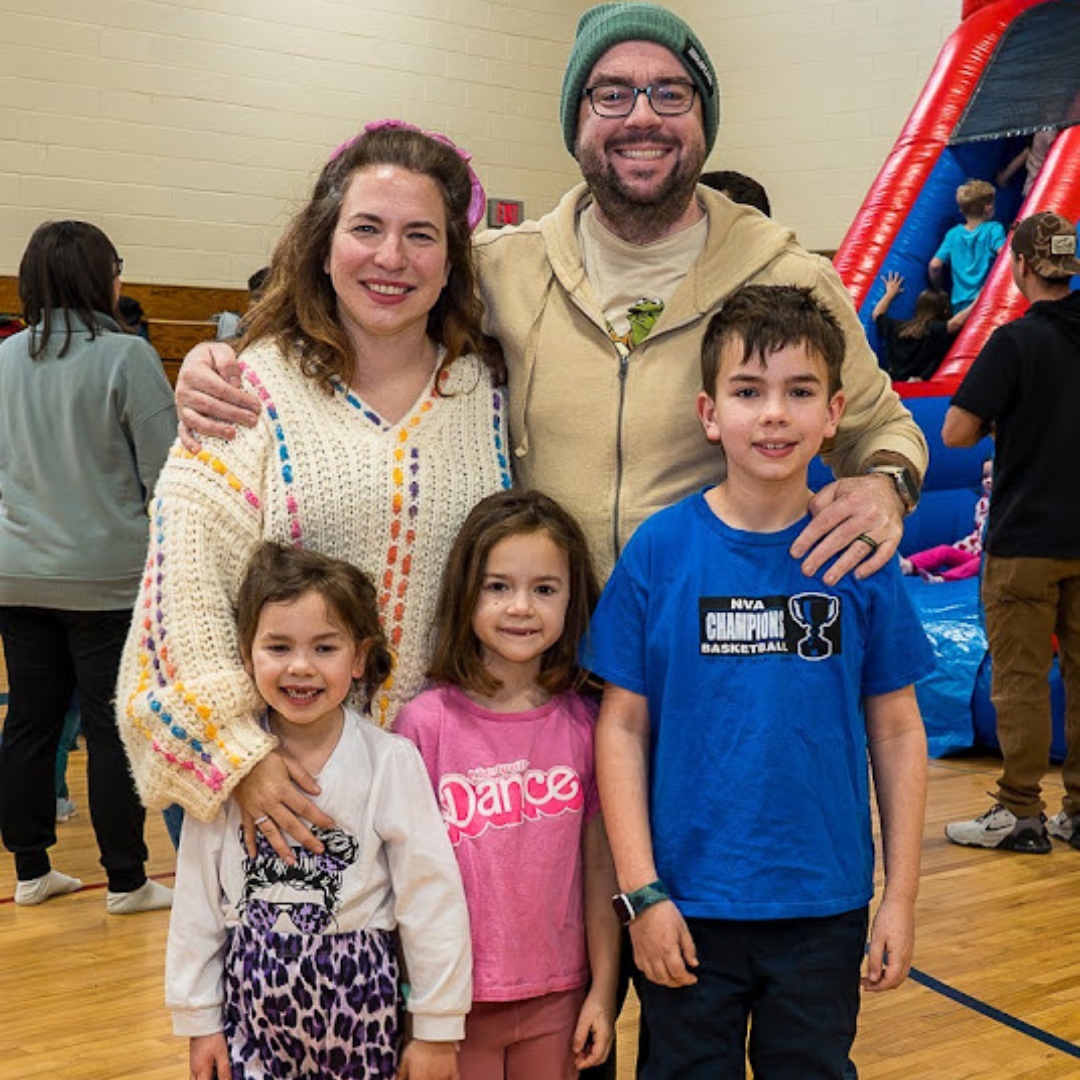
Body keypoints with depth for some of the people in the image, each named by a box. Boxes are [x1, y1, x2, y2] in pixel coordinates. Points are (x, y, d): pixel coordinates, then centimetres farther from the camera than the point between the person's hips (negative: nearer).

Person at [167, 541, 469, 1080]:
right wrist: (199, 1019, 6)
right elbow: (196, 901, 3)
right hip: (253, 997, 2)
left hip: (358, 997, -1)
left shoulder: (391, 762, -11)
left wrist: (437, 1030, -4)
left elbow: (431, 900, -7)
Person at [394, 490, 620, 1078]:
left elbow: (599, 864, 3)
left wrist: (603, 990, 5)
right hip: (454, 998, -2)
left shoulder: (582, 725, -3)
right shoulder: (425, 722, -11)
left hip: (556, 997, 3)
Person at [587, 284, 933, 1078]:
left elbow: (896, 731, 1)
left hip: (824, 907, 1)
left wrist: (902, 896, 0)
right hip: (688, 904, -1)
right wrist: (641, 891, -8)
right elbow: (623, 725, -5)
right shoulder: (660, 550, -8)